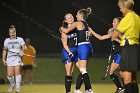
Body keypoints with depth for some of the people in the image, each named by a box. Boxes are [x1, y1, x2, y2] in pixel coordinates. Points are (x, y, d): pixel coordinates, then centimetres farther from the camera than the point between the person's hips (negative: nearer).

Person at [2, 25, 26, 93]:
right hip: (9, 58, 2)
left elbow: (24, 47, -1)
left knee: (17, 72, -18)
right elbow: (5, 50, 14)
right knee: (9, 74, -4)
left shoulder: (20, 39, 4)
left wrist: (22, 51, -23)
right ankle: (12, 85, 25)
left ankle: (18, 87, -13)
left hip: (17, 57, -2)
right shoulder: (7, 40, 11)